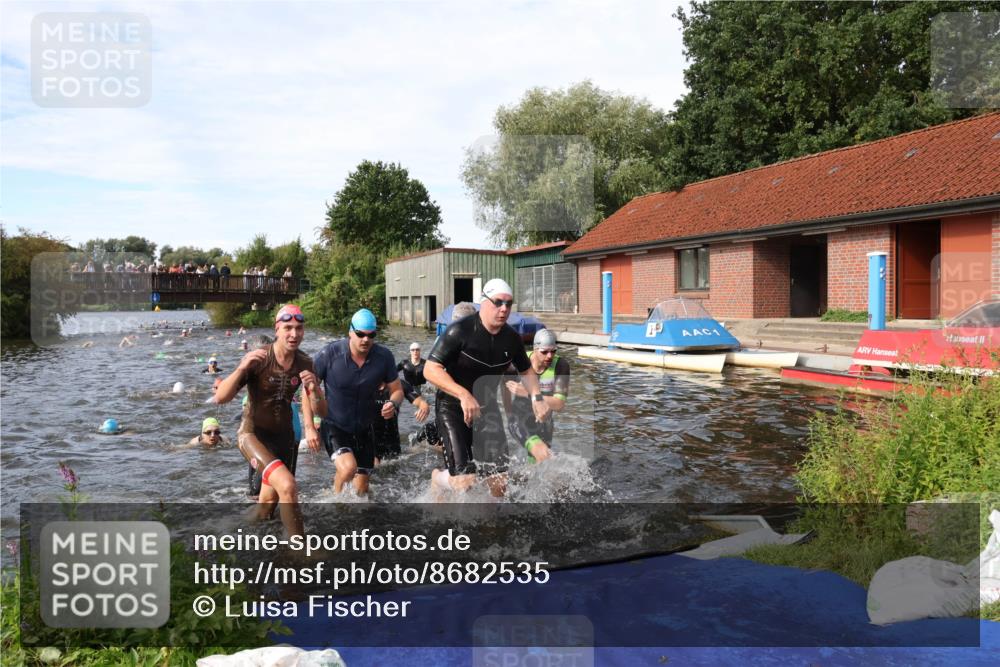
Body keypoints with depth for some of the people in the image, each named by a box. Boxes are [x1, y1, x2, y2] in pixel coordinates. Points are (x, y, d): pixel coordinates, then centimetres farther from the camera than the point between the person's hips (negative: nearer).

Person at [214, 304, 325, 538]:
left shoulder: (305, 363, -5)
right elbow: (221, 398, -23)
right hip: (253, 433, -6)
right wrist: (241, 368, -38)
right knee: (288, 487, -28)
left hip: (284, 435, 6)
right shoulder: (259, 359, -19)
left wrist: (313, 386, -25)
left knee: (269, 501, 19)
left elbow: (320, 411, -4)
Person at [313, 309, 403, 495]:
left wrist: (393, 404, -23)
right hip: (334, 426, -3)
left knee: (361, 490, 9)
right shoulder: (330, 353, -18)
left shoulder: (384, 357, -10)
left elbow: (397, 390, 1)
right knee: (348, 467, -29)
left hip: (364, 429, 4)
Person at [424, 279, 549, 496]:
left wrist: (536, 397, -1)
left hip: (487, 409, 5)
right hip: (453, 408, -5)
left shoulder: (511, 338, 0)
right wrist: (463, 394, -35)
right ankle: (437, 477, 20)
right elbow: (430, 369, -22)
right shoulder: (460, 330, -18)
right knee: (465, 482, -16)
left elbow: (526, 371, 18)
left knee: (500, 483, -1)